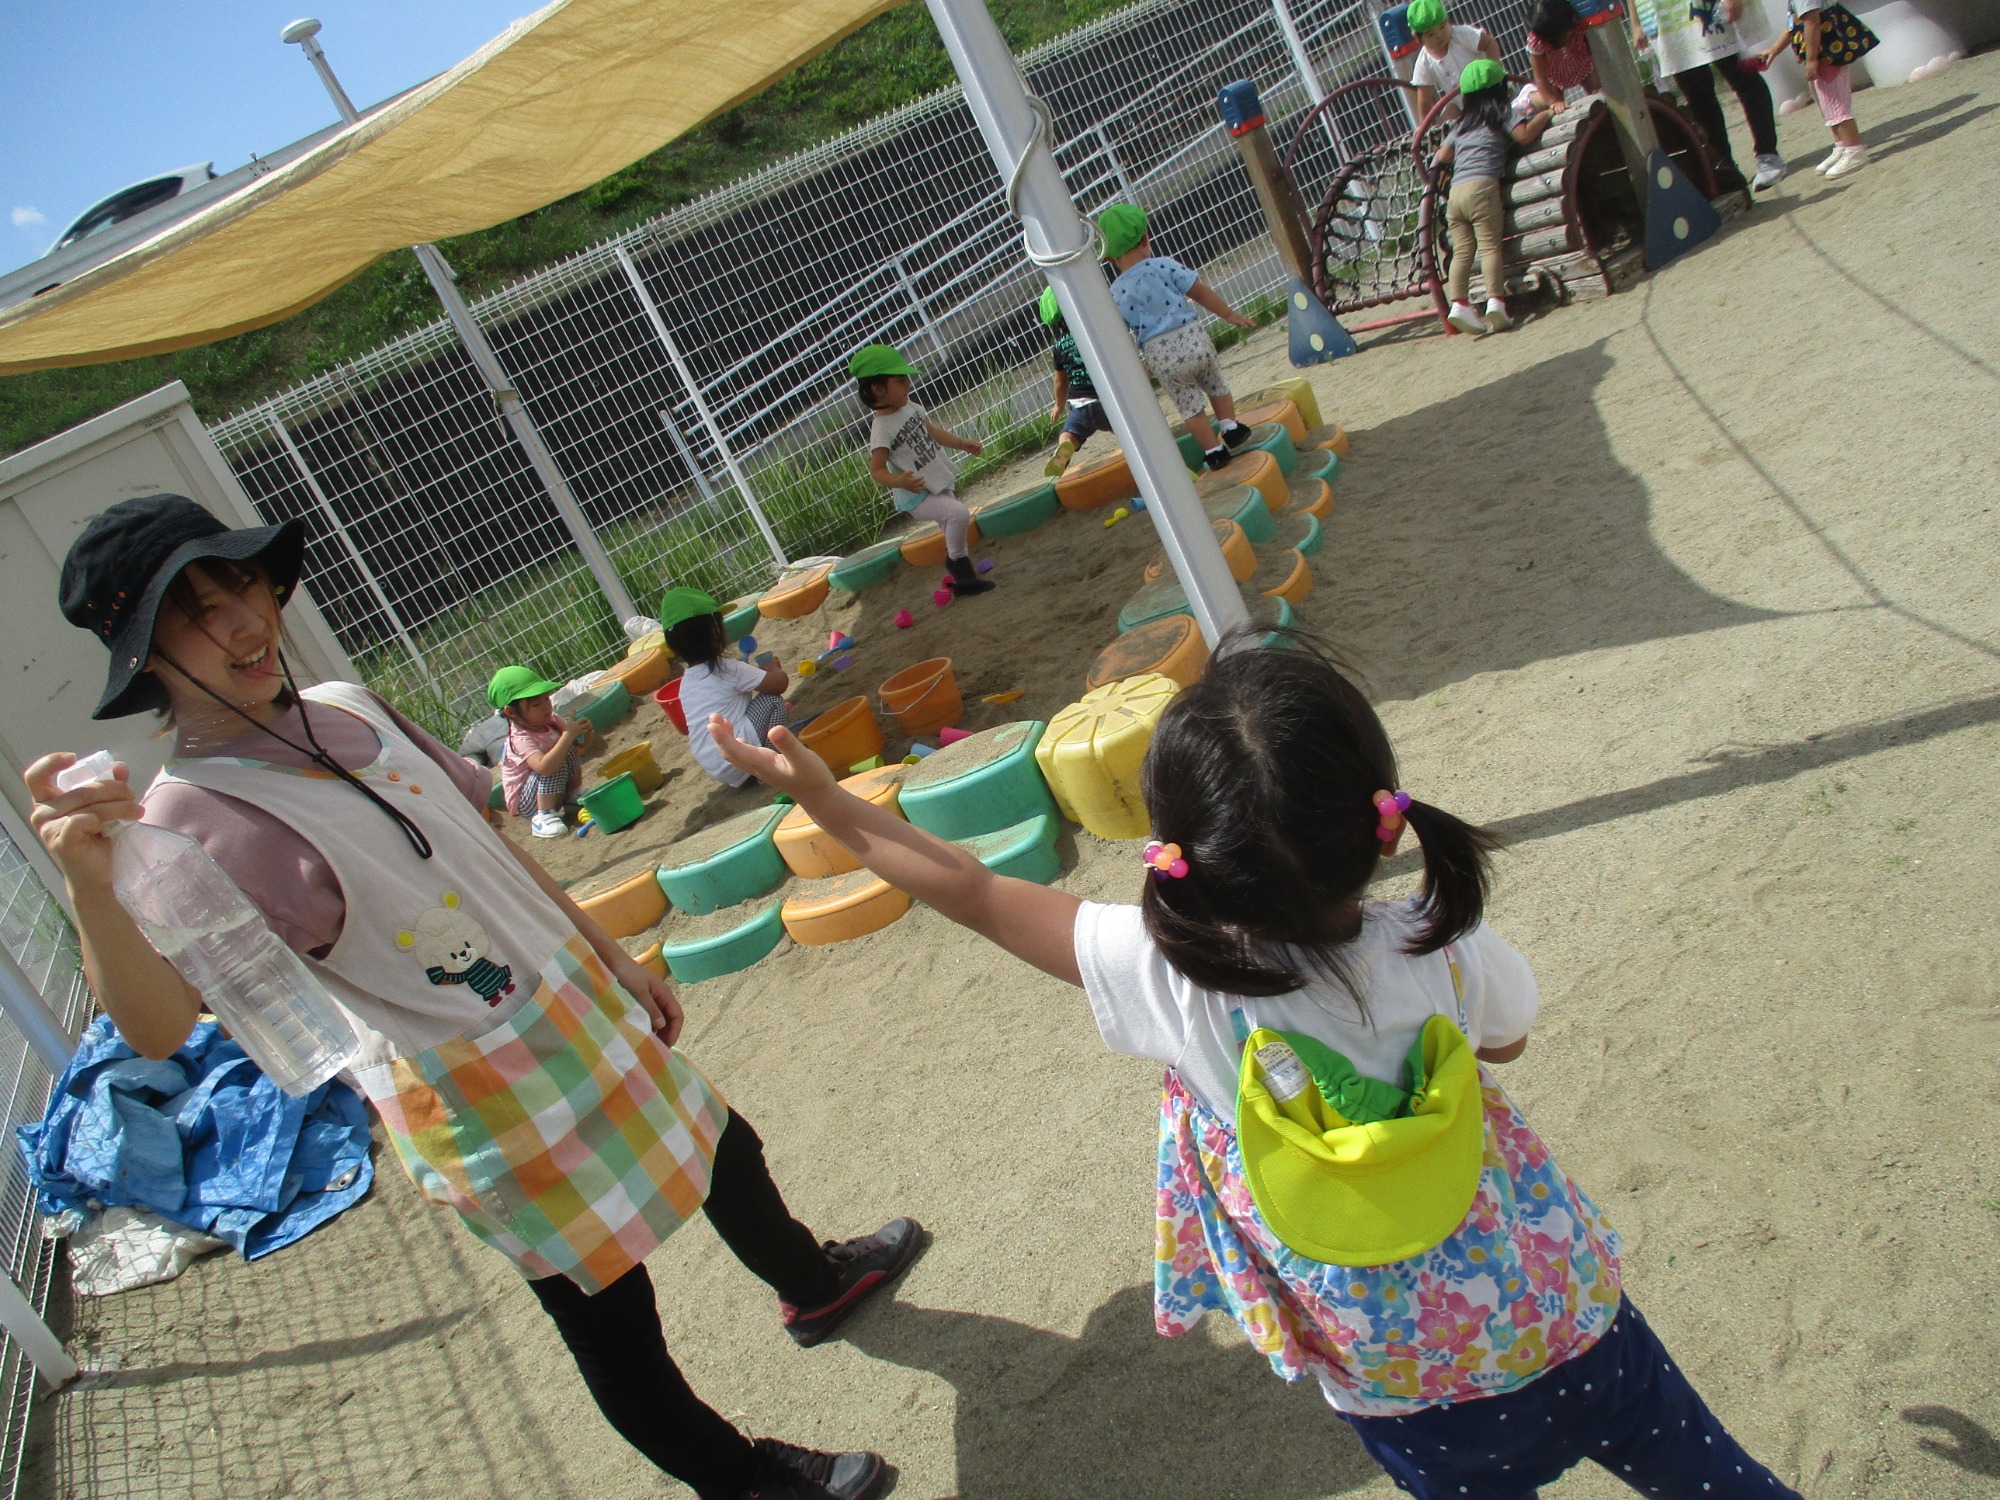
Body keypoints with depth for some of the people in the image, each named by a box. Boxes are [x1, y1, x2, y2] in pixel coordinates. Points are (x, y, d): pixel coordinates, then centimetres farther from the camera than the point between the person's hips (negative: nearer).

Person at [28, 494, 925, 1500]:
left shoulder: (345, 709, -1)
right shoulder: (190, 824, -23)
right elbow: (154, 1027, -39)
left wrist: (616, 960, 14)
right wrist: (87, 881, -58)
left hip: (580, 1003, 8)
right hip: (480, 1096, -7)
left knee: (721, 1153, 28)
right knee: (608, 1311, 9)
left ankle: (813, 1284, 59)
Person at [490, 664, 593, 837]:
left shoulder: (552, 720, -7)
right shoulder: (520, 738, -28)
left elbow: (580, 750, 3)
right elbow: (544, 767, -46)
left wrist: (585, 737, -21)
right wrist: (569, 735, -45)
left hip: (554, 790, 8)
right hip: (525, 803, -8)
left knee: (571, 748, -8)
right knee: (555, 764, -30)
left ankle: (575, 796, 7)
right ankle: (543, 817, -24)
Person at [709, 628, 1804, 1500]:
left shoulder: (1171, 981, -29)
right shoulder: (1444, 949, -22)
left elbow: (979, 896, -17)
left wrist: (826, 799, -6)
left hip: (1403, 1389, 0)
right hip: (1561, 1317, 1)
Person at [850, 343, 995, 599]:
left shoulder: (910, 407, 1)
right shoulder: (881, 429, -23)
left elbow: (931, 431, 17)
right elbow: (876, 469, -23)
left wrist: (961, 443, 17)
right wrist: (898, 481, -41)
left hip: (941, 483, 9)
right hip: (918, 495, -9)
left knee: (955, 530, 18)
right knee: (959, 514, -27)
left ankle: (962, 579, 34)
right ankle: (956, 561, -7)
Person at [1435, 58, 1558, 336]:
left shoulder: (1462, 123, 24)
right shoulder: (1502, 112, 10)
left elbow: (1442, 156, 22)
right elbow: (1525, 135, -2)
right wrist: (1546, 114, 11)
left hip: (1455, 191, 5)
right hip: (1482, 187, -5)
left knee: (1461, 251, -1)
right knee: (1490, 246, -10)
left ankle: (1459, 304, -13)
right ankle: (1495, 302, -21)